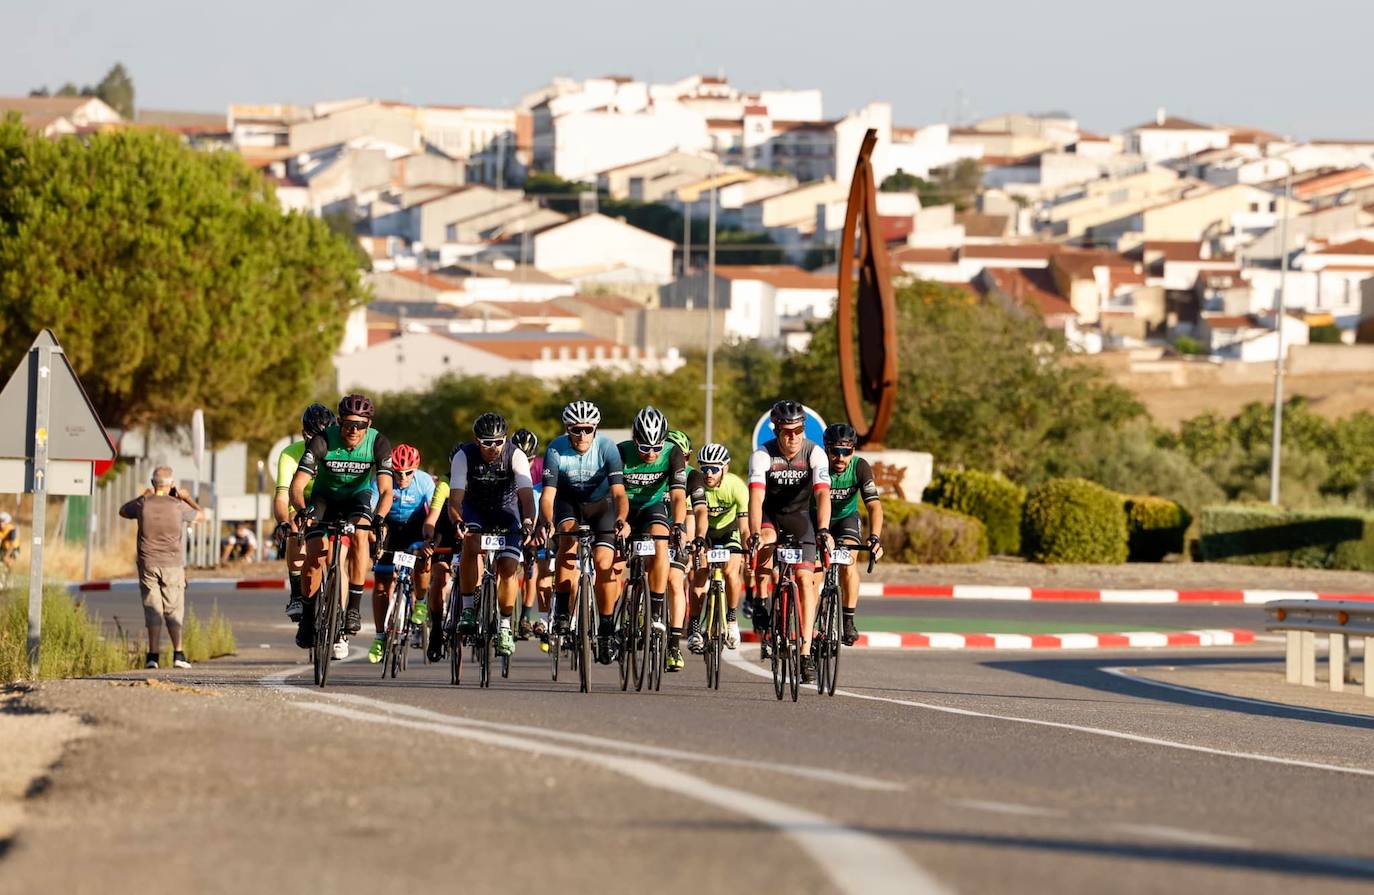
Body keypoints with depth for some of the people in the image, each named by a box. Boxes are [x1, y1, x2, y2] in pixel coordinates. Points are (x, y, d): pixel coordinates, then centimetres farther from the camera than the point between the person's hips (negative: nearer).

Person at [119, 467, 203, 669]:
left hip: (148, 564, 1)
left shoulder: (143, 505, -3)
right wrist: (186, 498, 26)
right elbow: (200, 516, 13)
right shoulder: (178, 506, -7)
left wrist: (143, 496, 29)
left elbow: (123, 511, 19)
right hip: (173, 565, -1)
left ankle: (153, 655, -6)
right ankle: (178, 654, -2)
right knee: (174, 610, 6)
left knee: (152, 609, 2)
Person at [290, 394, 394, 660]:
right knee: (314, 555, -19)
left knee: (360, 535, -31)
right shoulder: (322, 441, -27)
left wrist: (379, 518, -48)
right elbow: (297, 484, -31)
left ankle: (354, 608, -25)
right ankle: (308, 617, 3)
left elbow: (386, 490, -29)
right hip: (325, 498, 0)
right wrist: (303, 511, -51)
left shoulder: (378, 443, -24)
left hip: (358, 498, 0)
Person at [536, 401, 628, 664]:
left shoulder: (607, 448, -26)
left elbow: (619, 492, -33)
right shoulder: (556, 450, -24)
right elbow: (548, 494, -29)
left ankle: (606, 629, -2)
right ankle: (561, 612, -28)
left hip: (601, 504, 0)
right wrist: (546, 522, -49)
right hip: (568, 502, 0)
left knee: (604, 562, -17)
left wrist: (621, 520, -53)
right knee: (570, 535, -31)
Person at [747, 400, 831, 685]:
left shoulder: (815, 453, -21)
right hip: (769, 514, -1)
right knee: (766, 543, -36)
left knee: (805, 579, -10)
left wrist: (823, 530, -47)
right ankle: (761, 603, -17)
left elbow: (823, 494, -32)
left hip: (799, 515, 1)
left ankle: (806, 653, -12)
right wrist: (754, 534, -49)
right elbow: (756, 497, -34)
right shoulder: (762, 455, -23)